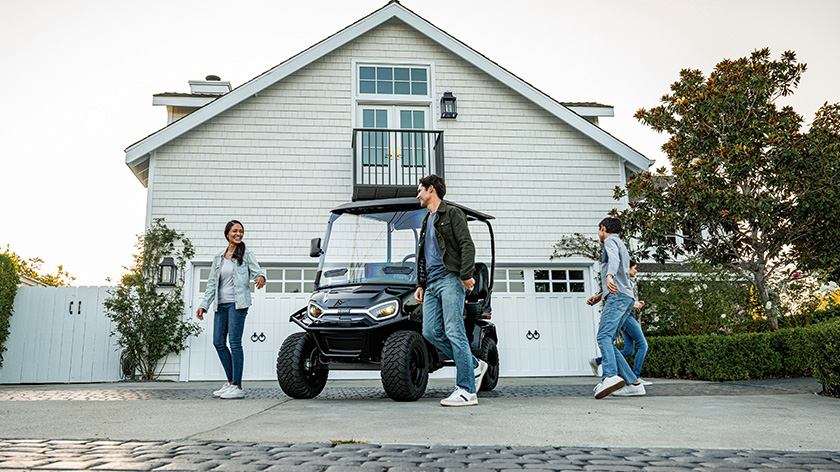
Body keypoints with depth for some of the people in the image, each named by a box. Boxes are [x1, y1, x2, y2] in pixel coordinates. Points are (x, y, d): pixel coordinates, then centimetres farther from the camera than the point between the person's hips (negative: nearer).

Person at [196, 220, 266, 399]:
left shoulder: (246, 255, 2)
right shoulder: (219, 258, 15)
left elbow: (257, 272, -5)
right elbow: (211, 283, 16)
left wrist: (260, 279, -30)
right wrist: (203, 305, 10)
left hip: (237, 303, -6)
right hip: (221, 304, 6)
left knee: (235, 343, -9)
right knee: (218, 342, 5)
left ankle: (238, 387, -6)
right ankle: (231, 382, 17)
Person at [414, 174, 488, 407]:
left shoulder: (452, 214, 1)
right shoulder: (427, 220, 27)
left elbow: (467, 245, -9)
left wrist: (466, 275, -20)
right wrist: (420, 284, 23)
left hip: (450, 279, -8)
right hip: (431, 284, 9)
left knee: (454, 332, -12)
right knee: (430, 331, -1)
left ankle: (467, 391, -9)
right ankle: (474, 366, 12)